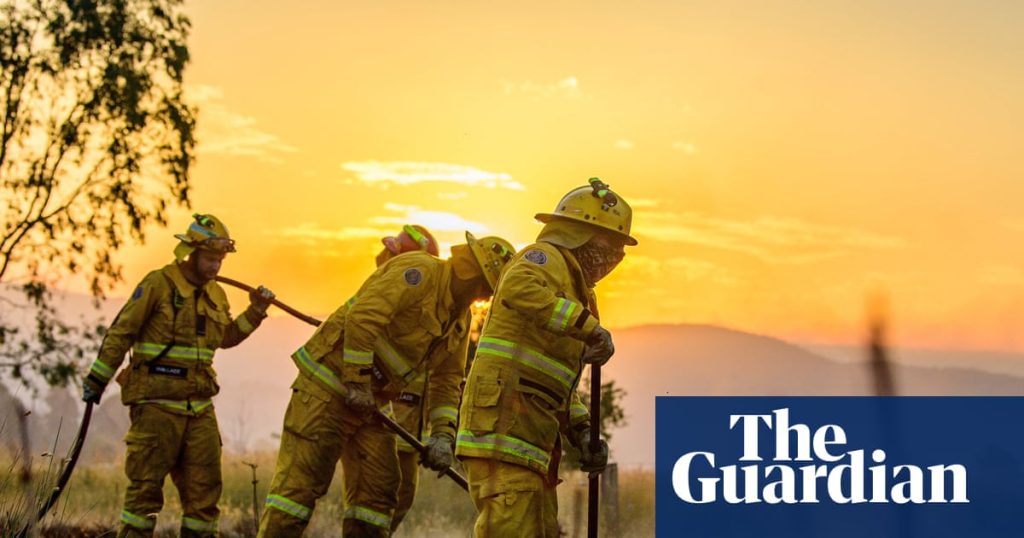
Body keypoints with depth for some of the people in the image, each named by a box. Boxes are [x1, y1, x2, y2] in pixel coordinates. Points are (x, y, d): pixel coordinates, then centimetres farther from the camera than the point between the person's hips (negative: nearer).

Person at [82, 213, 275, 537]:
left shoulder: (215, 294, 13)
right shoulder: (158, 284, -8)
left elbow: (226, 338, 27)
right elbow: (120, 334, -6)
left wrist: (254, 312, 13)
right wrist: (97, 379, -4)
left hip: (200, 404, 7)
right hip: (157, 403, -6)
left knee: (205, 486, 7)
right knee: (147, 484, -3)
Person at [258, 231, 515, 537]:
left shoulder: (460, 318, 11)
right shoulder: (420, 271, -17)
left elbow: (446, 380, 13)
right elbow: (362, 316, -27)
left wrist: (442, 435, -1)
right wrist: (356, 383, -23)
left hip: (369, 402, 9)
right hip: (329, 383, -9)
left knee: (378, 489, 6)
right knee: (300, 481, -10)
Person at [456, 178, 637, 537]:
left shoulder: (571, 290, 30)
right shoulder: (546, 257, 1)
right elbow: (518, 289, -26)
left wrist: (583, 434, 13)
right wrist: (589, 326, -25)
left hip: (532, 438, 10)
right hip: (503, 422, -10)